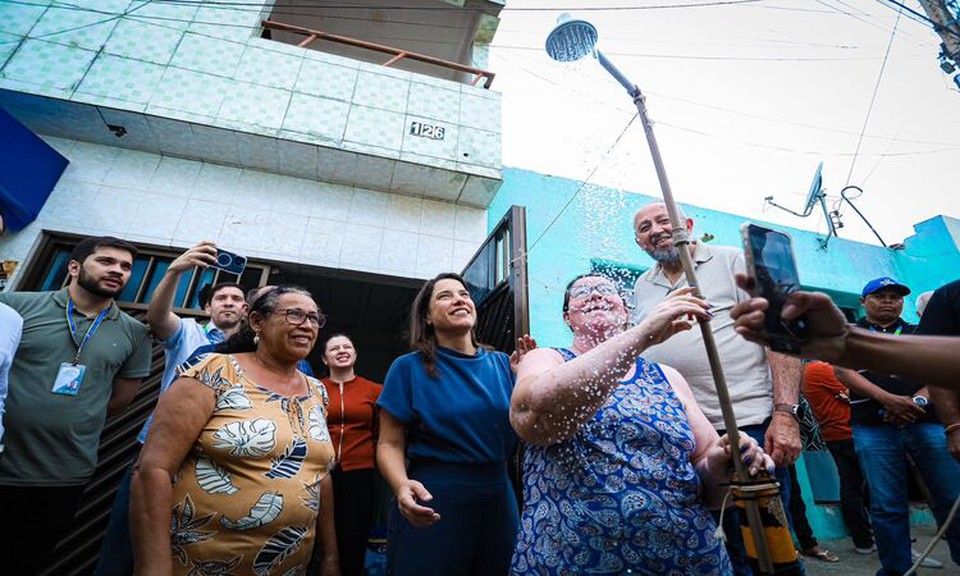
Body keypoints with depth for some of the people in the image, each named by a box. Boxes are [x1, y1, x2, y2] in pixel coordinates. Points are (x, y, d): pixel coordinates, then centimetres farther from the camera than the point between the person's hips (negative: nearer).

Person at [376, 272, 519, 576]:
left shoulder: (501, 364, 3)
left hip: (498, 500, 4)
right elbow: (390, 444, -6)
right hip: (433, 506, -4)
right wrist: (402, 486, -26)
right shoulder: (409, 367, -6)